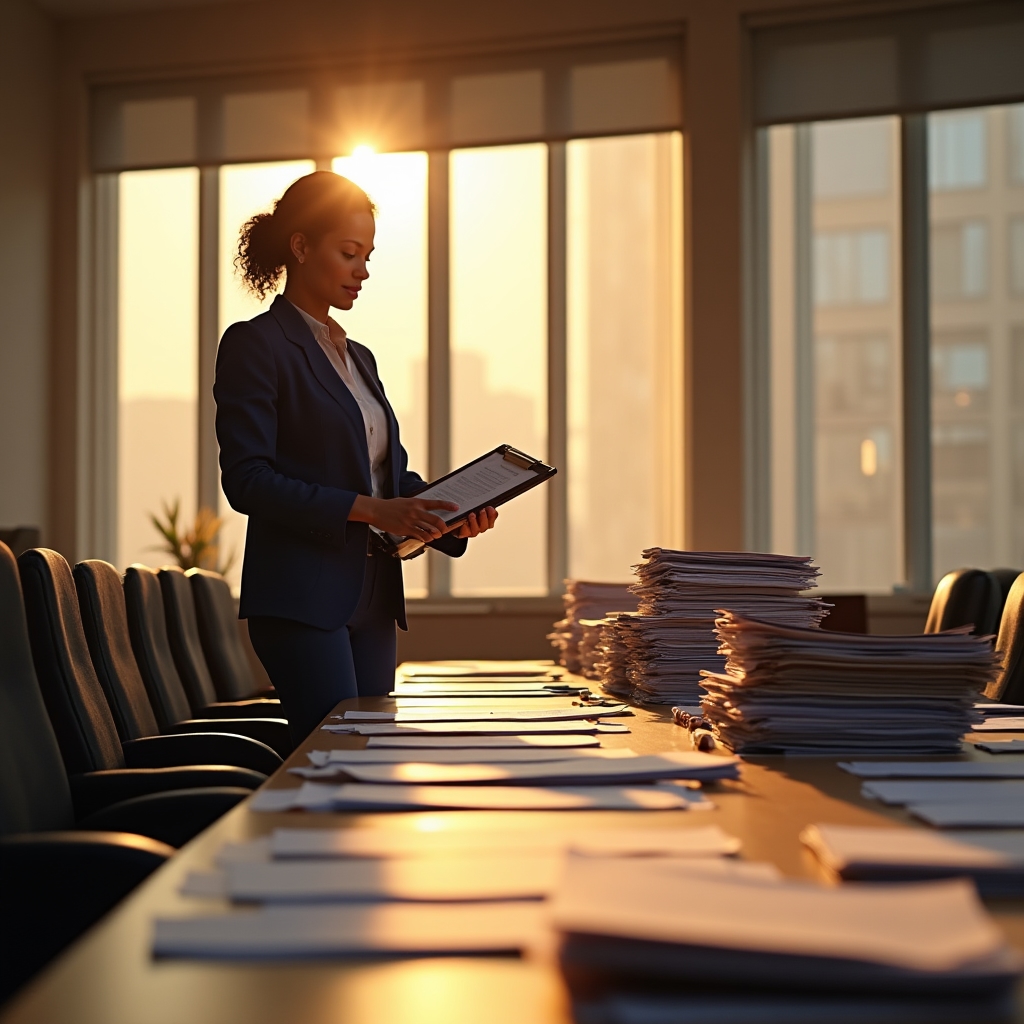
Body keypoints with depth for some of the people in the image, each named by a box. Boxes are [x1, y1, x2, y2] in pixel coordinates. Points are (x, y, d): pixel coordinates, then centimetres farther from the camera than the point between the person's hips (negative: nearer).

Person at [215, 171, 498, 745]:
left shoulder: (358, 357, 20)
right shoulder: (256, 345, -5)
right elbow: (247, 480, -14)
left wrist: (455, 513, 2)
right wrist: (369, 510, -20)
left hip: (374, 595, 8)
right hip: (301, 596, -8)